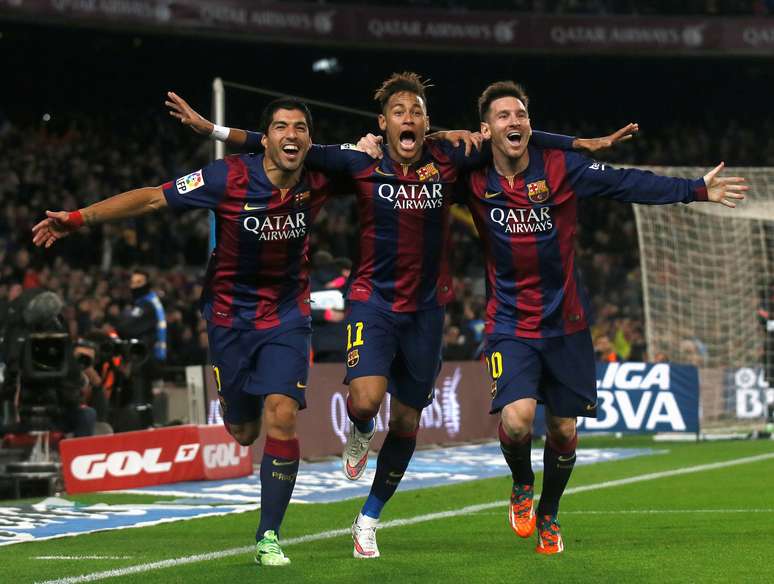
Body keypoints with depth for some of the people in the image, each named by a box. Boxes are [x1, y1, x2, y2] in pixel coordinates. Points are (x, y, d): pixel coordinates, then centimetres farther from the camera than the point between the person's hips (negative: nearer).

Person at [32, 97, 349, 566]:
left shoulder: (319, 179, -13)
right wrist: (78, 218, -20)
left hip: (286, 315, 0)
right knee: (243, 432, 8)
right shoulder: (231, 177, -19)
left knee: (281, 417, -17)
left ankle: (268, 536, -6)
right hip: (231, 312, 0)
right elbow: (152, 198, -16)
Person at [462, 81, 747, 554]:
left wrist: (697, 190, -15)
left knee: (563, 429, 8)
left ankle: (548, 515, 34)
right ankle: (522, 486, 11)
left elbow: (627, 184, -9)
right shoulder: (476, 182, -6)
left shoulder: (561, 168, -8)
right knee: (516, 418, -22)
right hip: (511, 326, -1)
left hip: (565, 324, 1)